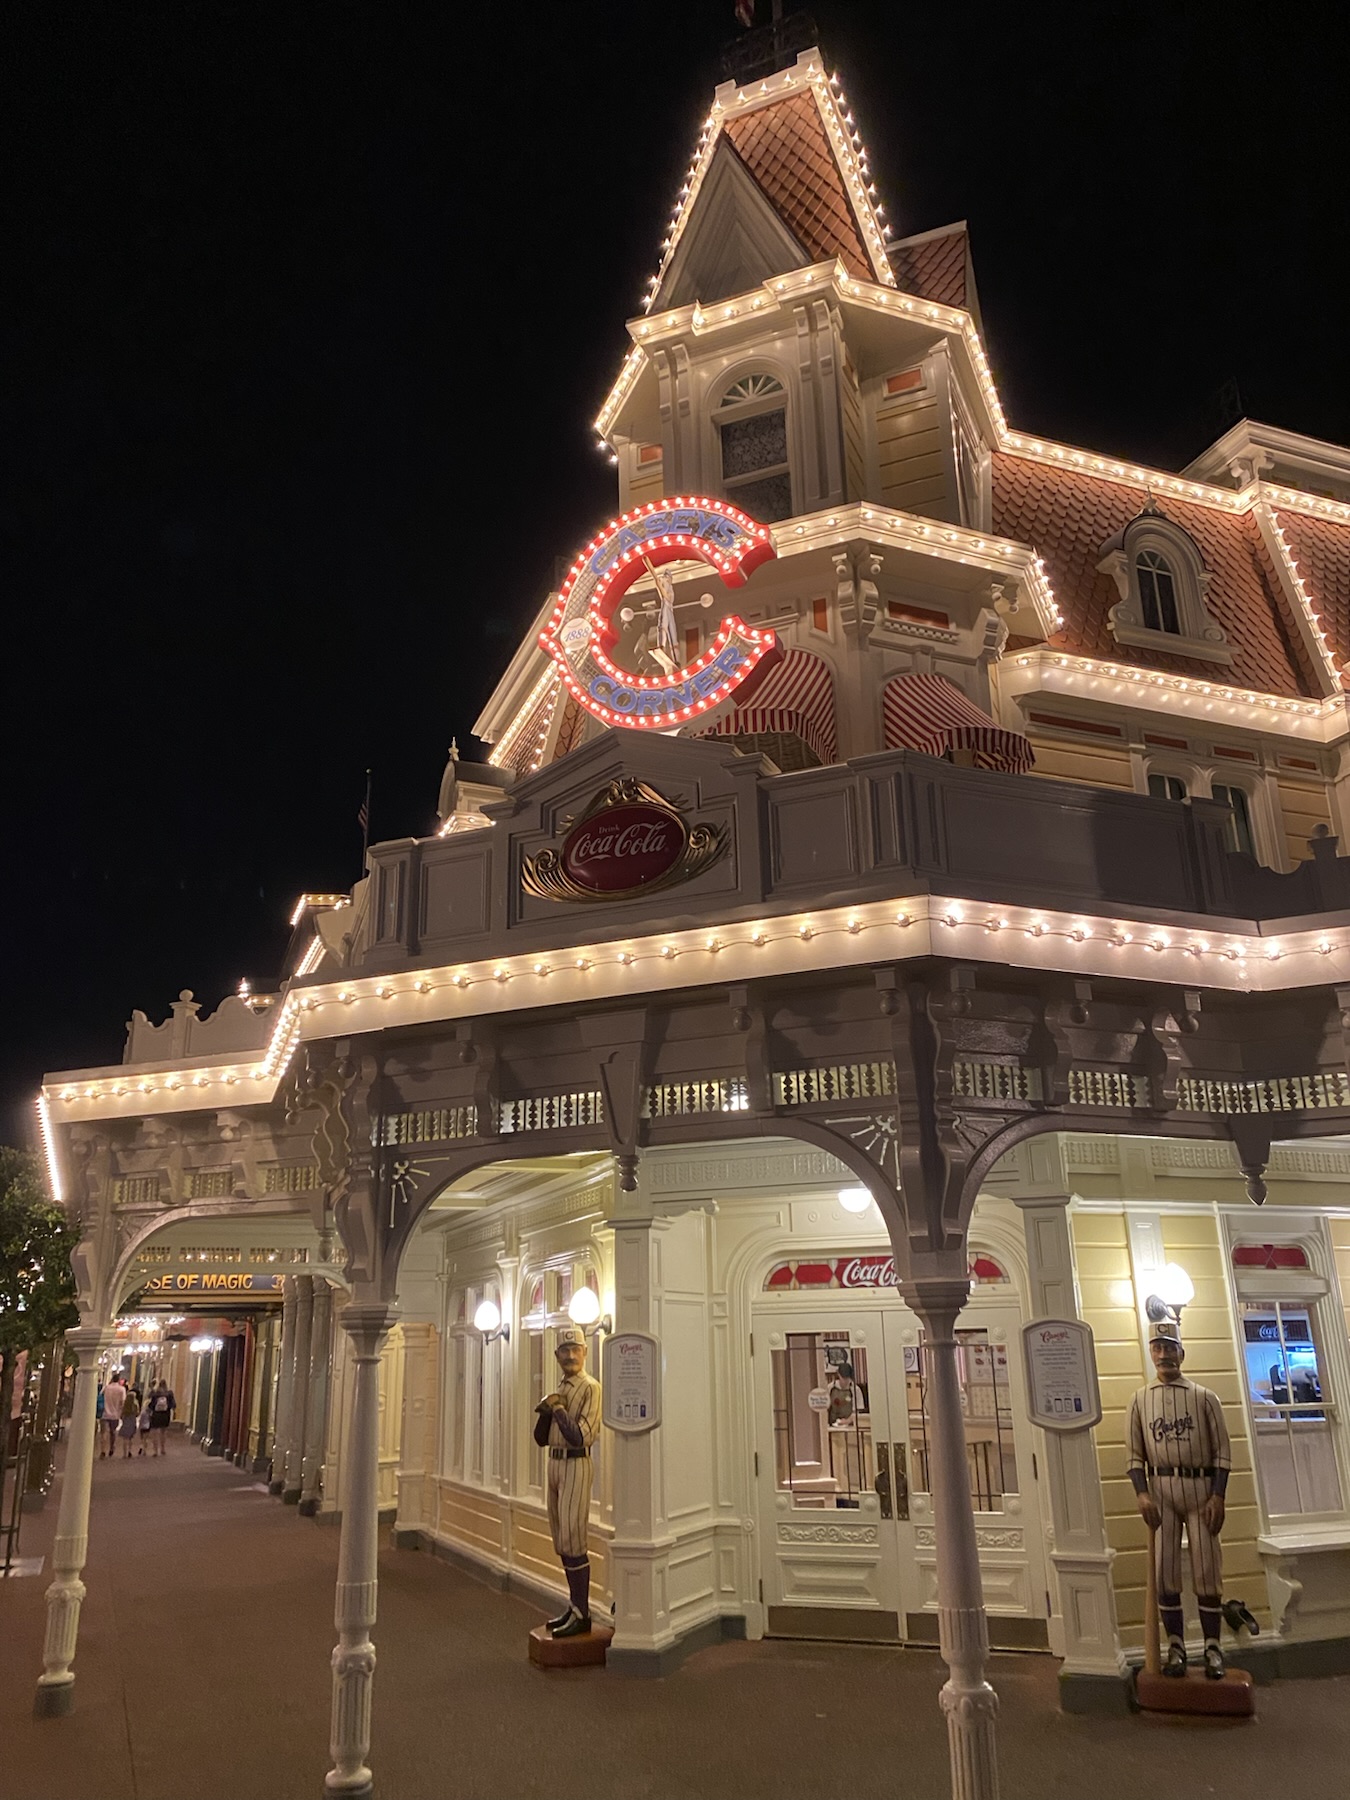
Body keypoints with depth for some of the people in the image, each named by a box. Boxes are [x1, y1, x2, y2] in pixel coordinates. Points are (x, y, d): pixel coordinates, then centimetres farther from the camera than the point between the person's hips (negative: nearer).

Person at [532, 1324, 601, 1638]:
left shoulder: (590, 1388, -10)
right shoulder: (559, 1390, 15)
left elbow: (581, 1437, -20)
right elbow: (541, 1438, 12)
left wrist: (558, 1409, -12)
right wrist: (545, 1409, -5)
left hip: (575, 1465, -8)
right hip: (555, 1464, 9)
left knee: (573, 1538, -7)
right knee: (562, 1541, 13)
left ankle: (581, 1613, 1)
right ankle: (574, 1605, 23)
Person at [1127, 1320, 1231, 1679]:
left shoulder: (1204, 1397, 5)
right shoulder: (1140, 1400, 8)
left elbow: (1222, 1452, 2)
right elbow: (1135, 1455, 7)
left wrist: (1217, 1497, -7)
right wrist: (1142, 1493, -7)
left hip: (1201, 1487, -1)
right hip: (1161, 1489, 1)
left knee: (1206, 1569, 0)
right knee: (1165, 1570, 1)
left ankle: (1212, 1648, 10)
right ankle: (1175, 1647, 10)